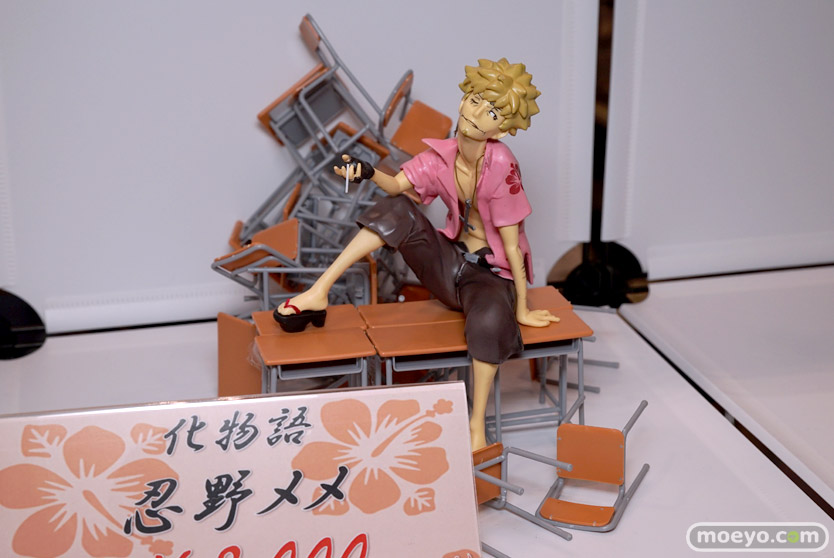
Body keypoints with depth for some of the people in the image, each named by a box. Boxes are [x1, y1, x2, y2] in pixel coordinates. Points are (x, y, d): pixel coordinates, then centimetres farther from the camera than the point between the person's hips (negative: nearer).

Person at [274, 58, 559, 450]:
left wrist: (522, 308, -14)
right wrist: (368, 173, -33)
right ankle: (319, 294, -13)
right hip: (451, 262, 6)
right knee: (397, 211, -14)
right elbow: (396, 185, -10)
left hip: (492, 274, -5)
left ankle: (477, 426, -24)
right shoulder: (443, 155, -5)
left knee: (489, 318, -39)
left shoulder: (500, 164, -22)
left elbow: (511, 242, -19)